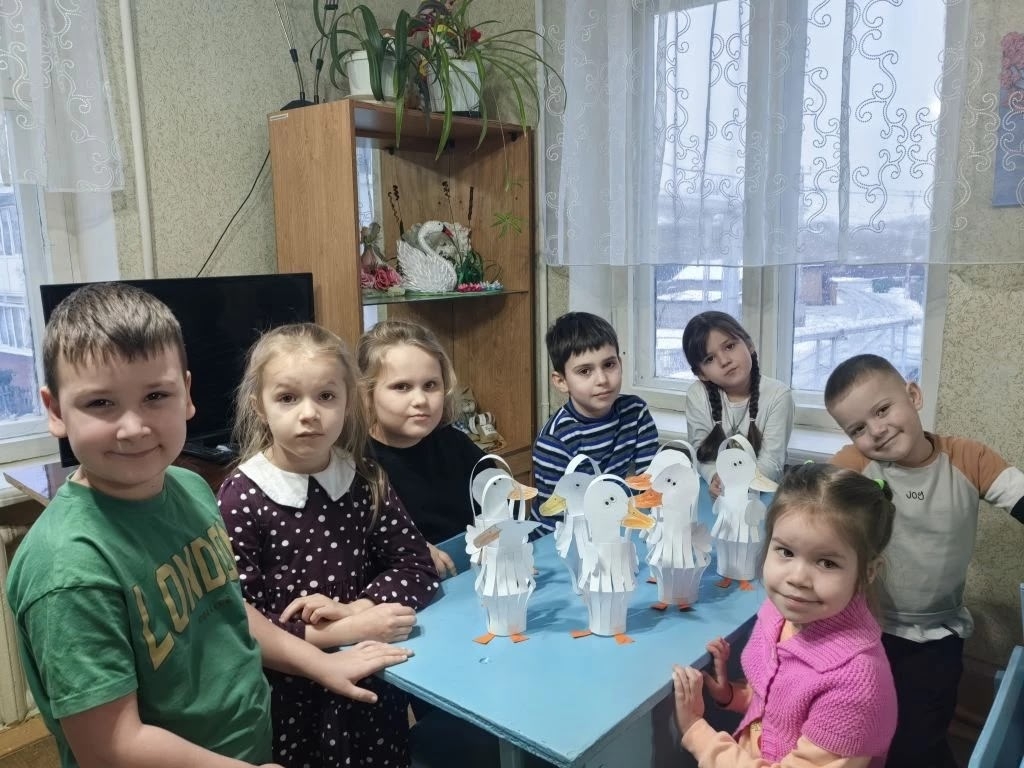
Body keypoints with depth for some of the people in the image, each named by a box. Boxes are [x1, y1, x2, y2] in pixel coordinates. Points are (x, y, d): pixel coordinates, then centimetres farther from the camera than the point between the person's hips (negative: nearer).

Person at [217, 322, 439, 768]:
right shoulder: (240, 500, -15)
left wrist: (355, 609, -18)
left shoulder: (364, 481, -3)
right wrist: (340, 633, -25)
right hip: (286, 694, -3)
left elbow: (418, 568, -2)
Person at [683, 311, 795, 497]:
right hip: (714, 494, 1)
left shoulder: (778, 395, -10)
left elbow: (771, 463, -13)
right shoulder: (697, 396, -4)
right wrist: (715, 478, -25)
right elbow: (699, 452, -4)